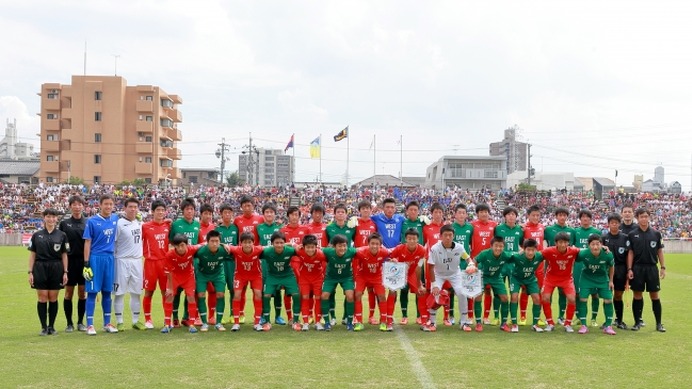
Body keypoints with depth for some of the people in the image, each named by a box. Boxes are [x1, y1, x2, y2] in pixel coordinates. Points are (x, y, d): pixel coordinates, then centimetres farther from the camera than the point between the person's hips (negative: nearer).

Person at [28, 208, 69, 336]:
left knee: (53, 299, 4)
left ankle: (51, 326, 14)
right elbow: (32, 254, 6)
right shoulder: (36, 235, 6)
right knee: (42, 298, 0)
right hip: (40, 269, 0)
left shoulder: (62, 235, 5)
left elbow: (64, 255, 5)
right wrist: (30, 272, 0)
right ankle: (44, 327, 8)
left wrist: (65, 272, -1)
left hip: (56, 269, 0)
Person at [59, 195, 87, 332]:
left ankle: (80, 322, 15)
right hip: (70, 261, -1)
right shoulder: (64, 223, 4)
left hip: (84, 261, 1)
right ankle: (69, 323, 12)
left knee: (83, 292, 5)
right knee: (69, 292, 3)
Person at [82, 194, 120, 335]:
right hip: (95, 259, -4)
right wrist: (86, 264, -10)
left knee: (107, 291, 11)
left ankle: (107, 323, 19)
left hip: (110, 259, 4)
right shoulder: (92, 221, -5)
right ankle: (89, 325, 5)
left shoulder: (115, 219, 7)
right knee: (92, 292, -1)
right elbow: (87, 243, -5)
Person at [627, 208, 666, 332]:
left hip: (652, 268, 1)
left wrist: (663, 267, 3)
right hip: (637, 268, 0)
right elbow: (630, 253, 2)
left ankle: (659, 323, 10)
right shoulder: (632, 235, 2)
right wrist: (629, 269, -4)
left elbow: (660, 251, 8)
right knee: (637, 295, 4)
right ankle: (637, 322, 13)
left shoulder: (656, 234, 5)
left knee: (654, 295, 3)